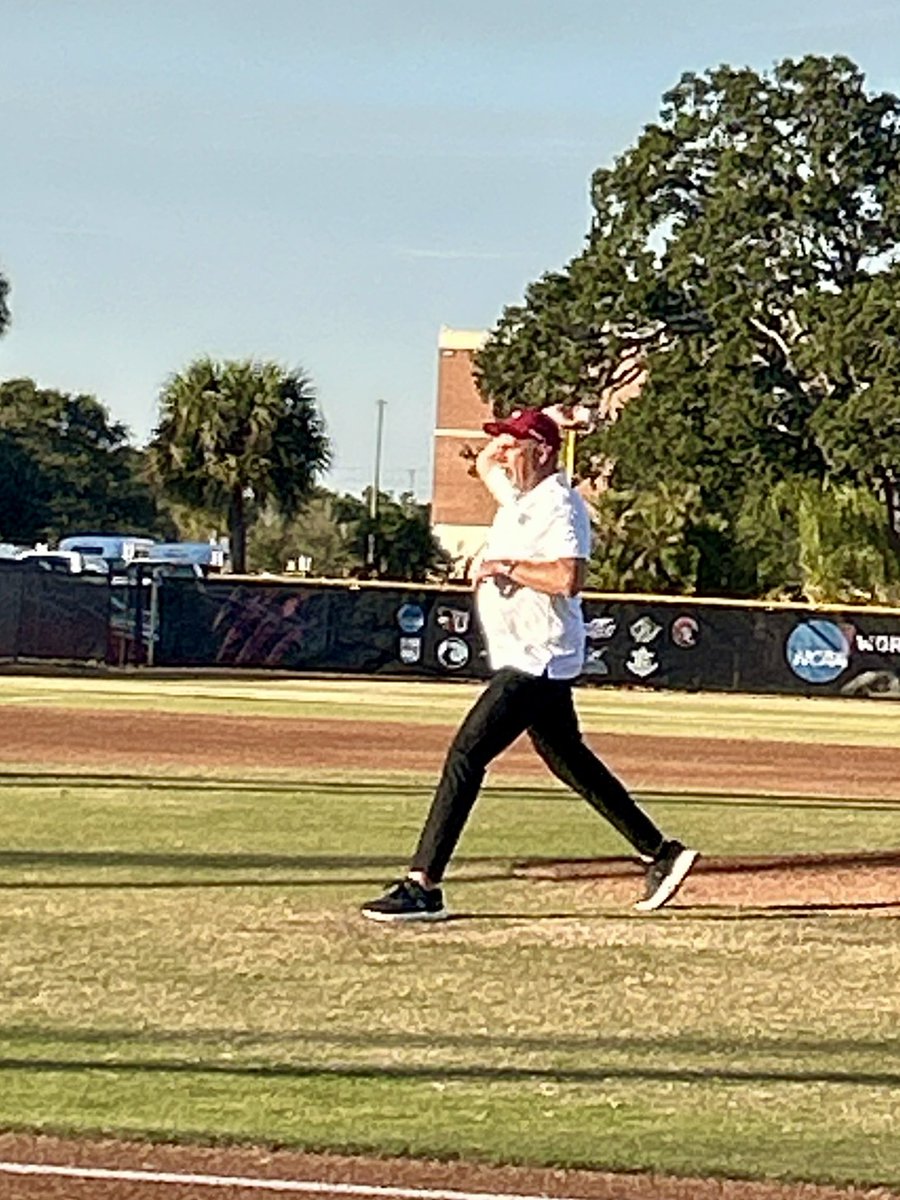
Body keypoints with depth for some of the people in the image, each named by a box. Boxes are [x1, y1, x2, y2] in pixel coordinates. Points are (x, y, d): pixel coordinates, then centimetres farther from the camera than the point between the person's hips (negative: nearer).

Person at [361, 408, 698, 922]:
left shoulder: (560, 505, -16)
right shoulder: (520, 493, 12)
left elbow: (569, 577, -31)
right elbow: (485, 462, 32)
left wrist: (504, 566, -22)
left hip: (538, 662, -11)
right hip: (528, 662, 11)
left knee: (466, 755, -16)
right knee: (569, 760, 17)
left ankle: (423, 885, -19)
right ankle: (661, 852, 24)